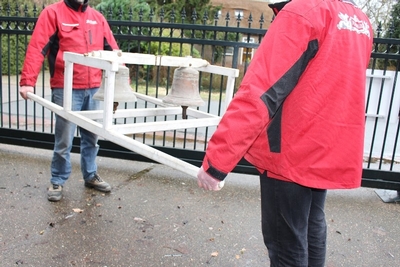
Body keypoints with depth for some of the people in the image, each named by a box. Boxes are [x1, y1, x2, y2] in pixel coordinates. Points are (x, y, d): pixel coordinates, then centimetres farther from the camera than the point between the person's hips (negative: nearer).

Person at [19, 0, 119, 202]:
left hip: (93, 89, 5)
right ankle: (57, 181, 20)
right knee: (64, 140, 2)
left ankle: (91, 176, 31)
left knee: (91, 137, 14)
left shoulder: (97, 17, 13)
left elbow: (113, 50, 14)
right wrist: (28, 81, -20)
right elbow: (37, 48, -11)